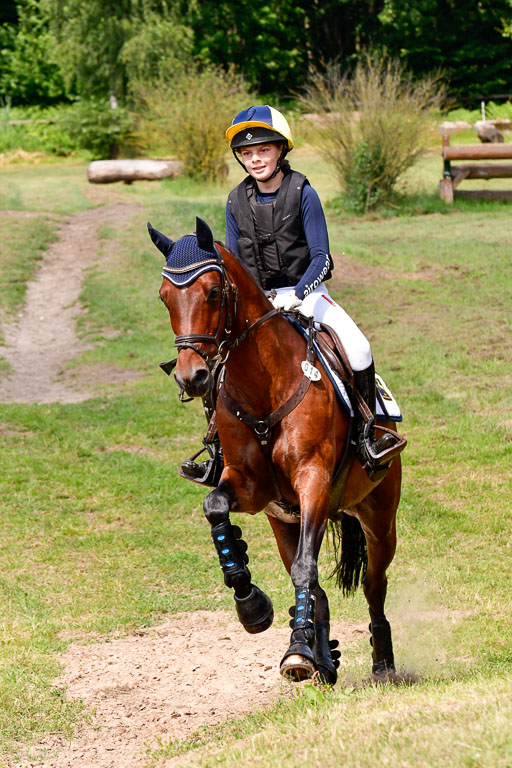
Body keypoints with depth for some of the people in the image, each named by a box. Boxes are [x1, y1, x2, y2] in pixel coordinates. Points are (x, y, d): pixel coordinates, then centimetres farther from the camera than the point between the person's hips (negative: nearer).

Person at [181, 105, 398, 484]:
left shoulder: (302, 193, -9)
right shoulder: (237, 201, 2)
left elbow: (321, 259, -11)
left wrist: (297, 296, -25)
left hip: (306, 293, -4)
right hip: (257, 303, 4)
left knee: (357, 348, -26)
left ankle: (366, 437, -12)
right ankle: (220, 455, 3)